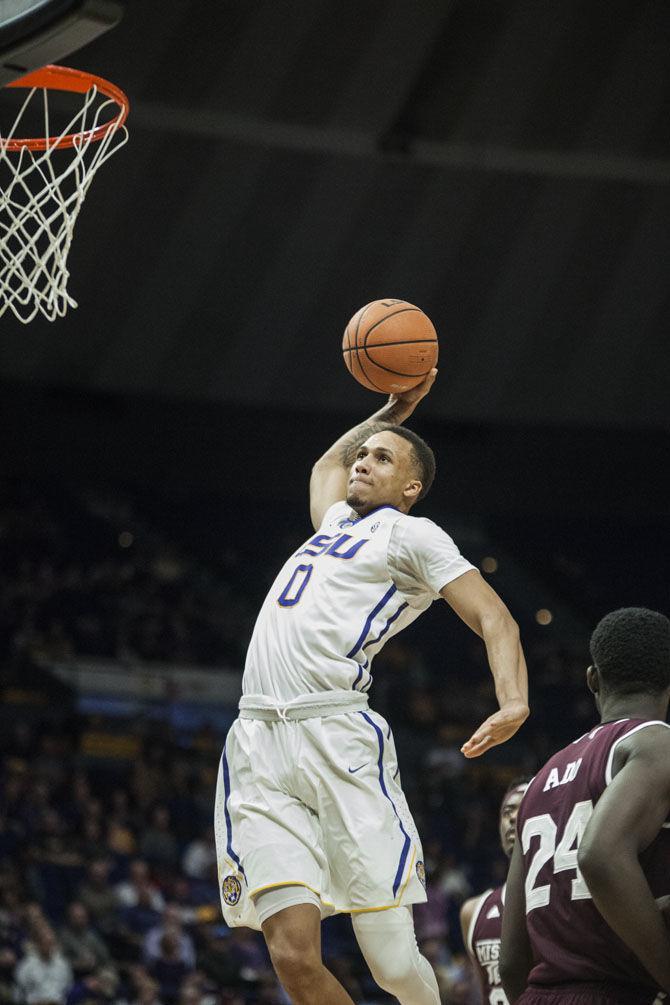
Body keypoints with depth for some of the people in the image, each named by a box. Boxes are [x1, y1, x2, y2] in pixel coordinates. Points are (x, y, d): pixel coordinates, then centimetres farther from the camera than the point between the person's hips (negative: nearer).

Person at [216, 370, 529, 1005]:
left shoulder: (411, 536, 9)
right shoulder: (335, 523, 29)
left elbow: (493, 618, -3)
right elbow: (329, 463, 53)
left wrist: (513, 702, -21)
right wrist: (396, 408, 47)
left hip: (337, 740, -5)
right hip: (258, 745, 5)